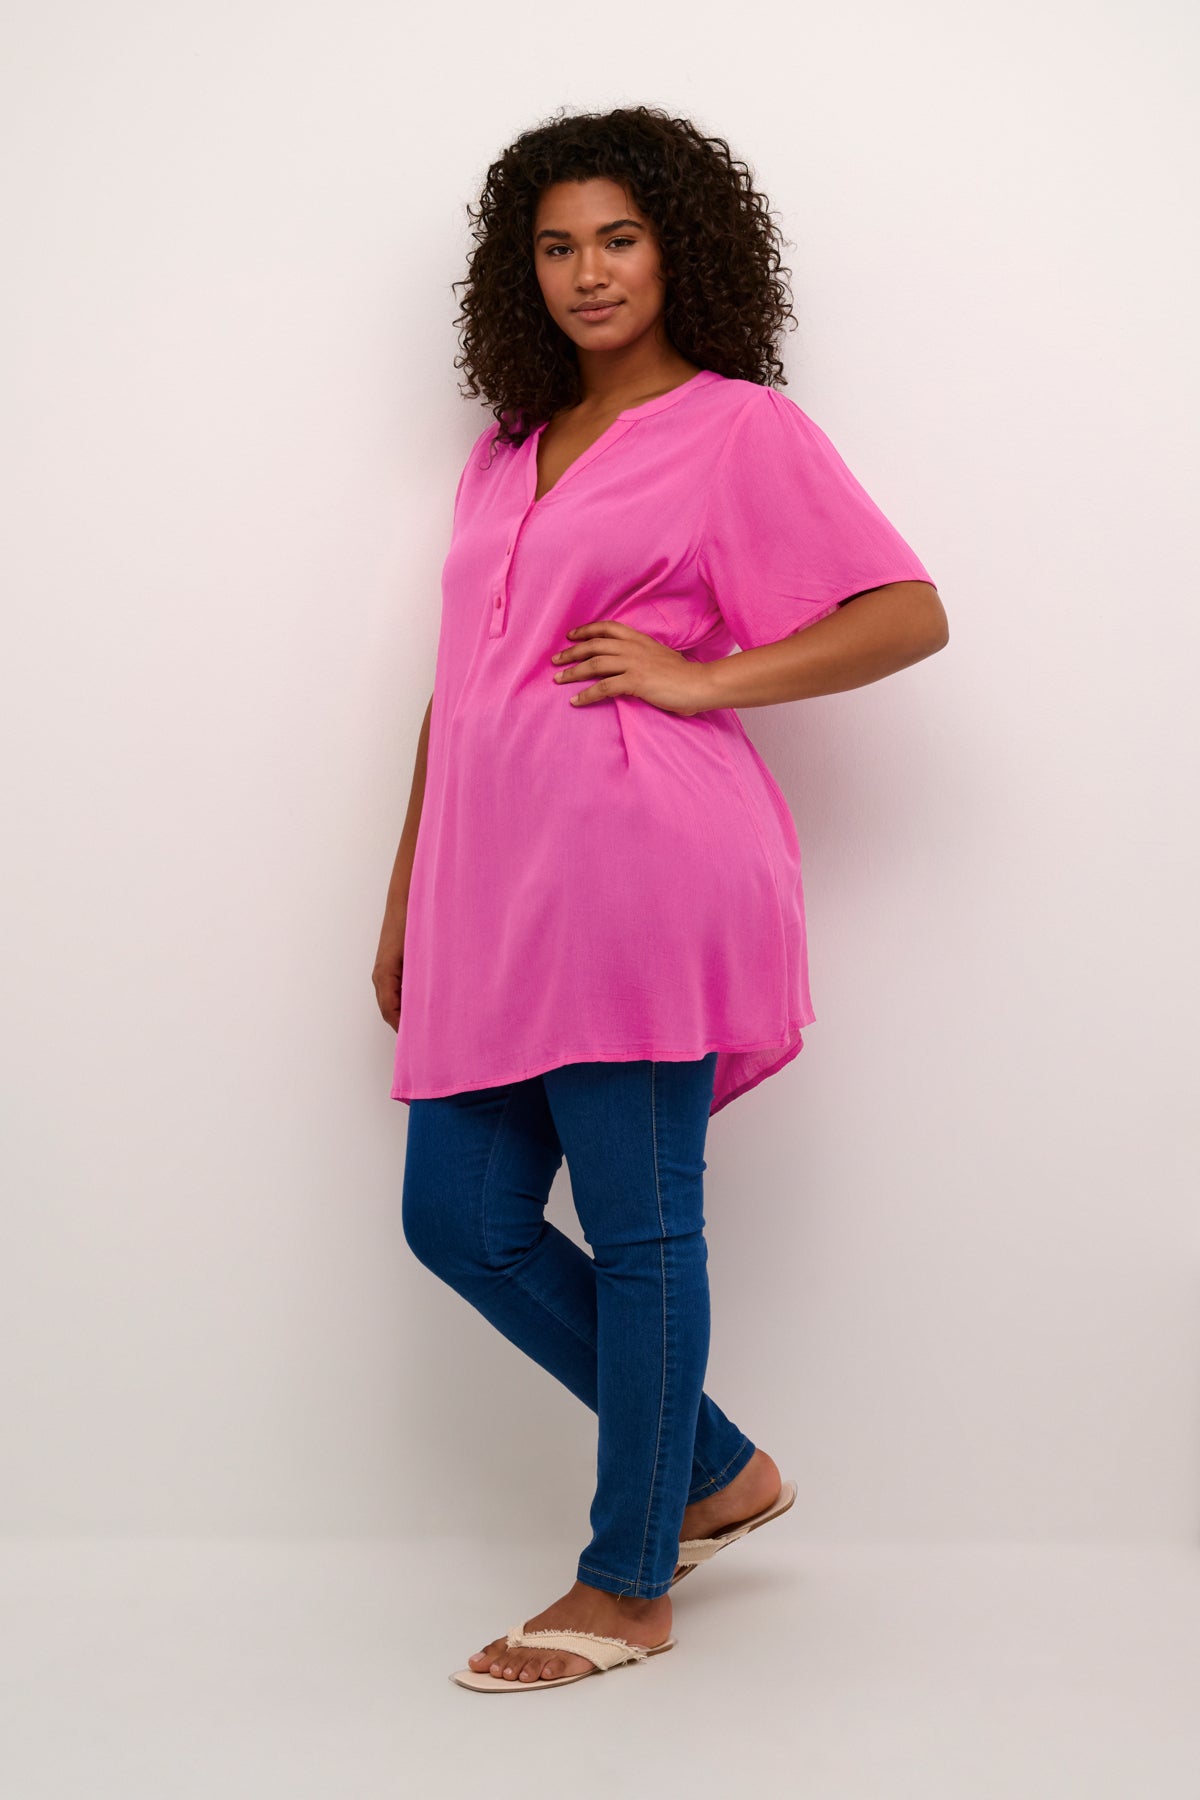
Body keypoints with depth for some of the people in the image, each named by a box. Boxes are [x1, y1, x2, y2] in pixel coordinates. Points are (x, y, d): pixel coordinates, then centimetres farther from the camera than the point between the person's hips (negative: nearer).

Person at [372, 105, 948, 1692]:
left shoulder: (740, 426, 2)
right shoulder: (507, 448, 22)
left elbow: (910, 613, -5)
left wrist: (703, 677, -11)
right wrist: (405, 897, 20)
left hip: (637, 861, -8)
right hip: (496, 883, 8)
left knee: (638, 1233, -1)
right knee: (462, 1221, 6)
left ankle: (627, 1590, 13)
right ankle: (716, 1470, 23)